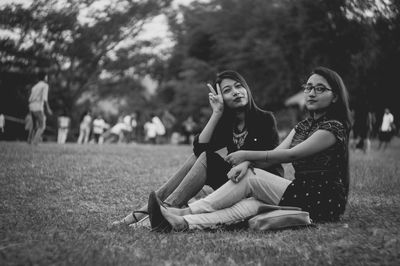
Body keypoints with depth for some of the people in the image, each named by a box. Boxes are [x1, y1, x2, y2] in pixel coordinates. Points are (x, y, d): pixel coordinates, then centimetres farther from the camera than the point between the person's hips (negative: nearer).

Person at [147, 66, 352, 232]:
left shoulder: (333, 127, -8)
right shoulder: (303, 126, 17)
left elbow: (291, 154, -14)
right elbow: (275, 152, 3)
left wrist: (247, 155, -11)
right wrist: (246, 163, -17)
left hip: (325, 203, -6)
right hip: (302, 194, 6)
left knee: (250, 178, -18)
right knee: (250, 205, -22)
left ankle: (185, 212, -21)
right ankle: (182, 223, -39)